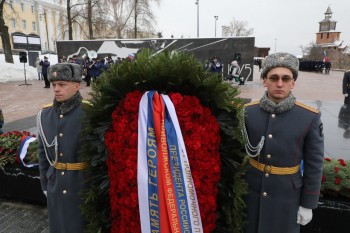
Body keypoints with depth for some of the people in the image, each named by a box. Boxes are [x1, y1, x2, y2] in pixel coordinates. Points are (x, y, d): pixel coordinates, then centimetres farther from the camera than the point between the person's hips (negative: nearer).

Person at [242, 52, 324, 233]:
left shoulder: (310, 117, -13)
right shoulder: (247, 111, -9)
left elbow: (314, 165, -6)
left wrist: (308, 204, -2)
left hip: (286, 195, -1)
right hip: (251, 190, 2)